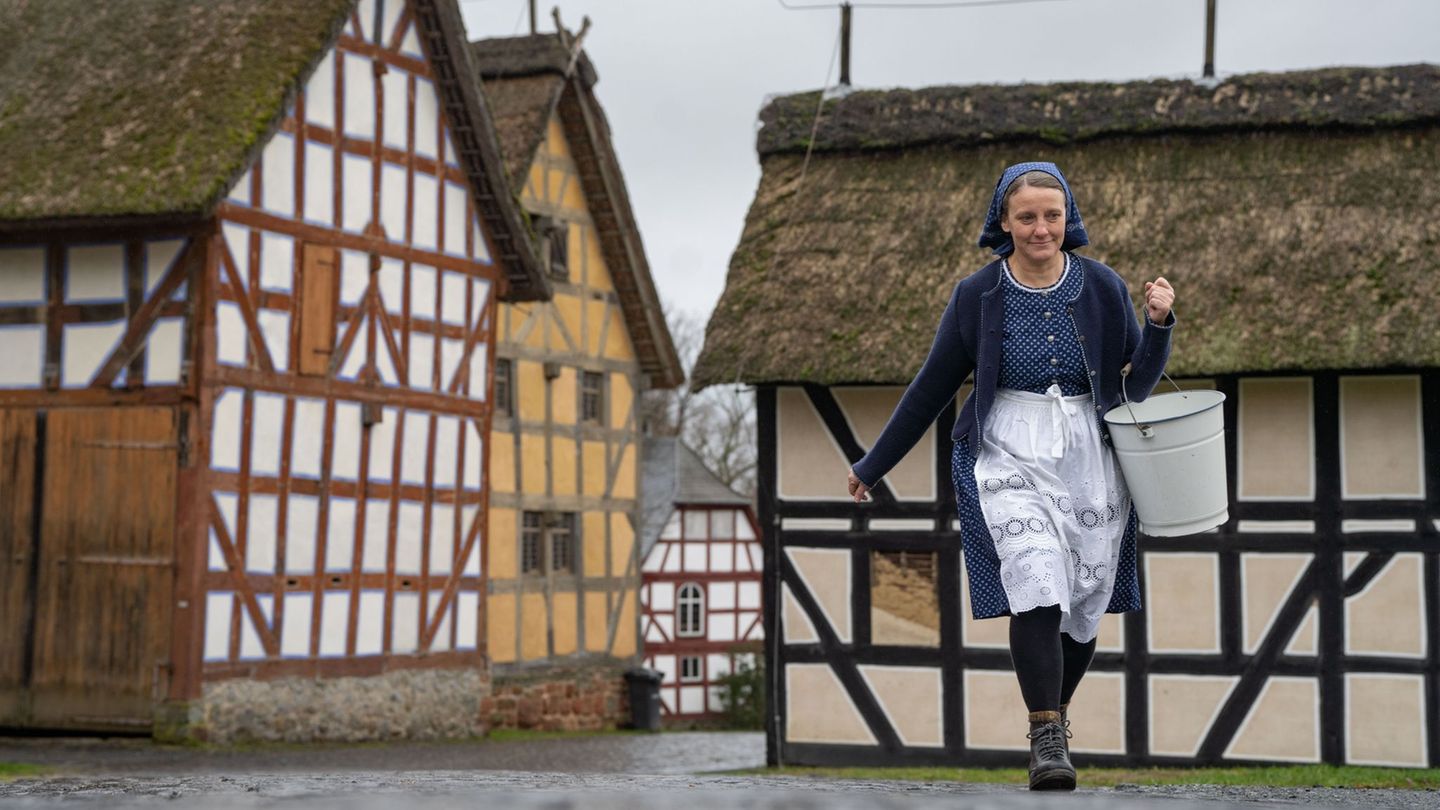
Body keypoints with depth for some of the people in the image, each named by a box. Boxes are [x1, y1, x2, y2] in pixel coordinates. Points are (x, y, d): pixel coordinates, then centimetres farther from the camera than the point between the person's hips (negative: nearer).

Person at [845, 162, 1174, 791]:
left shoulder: (1102, 288, 1)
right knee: (1037, 584, -23)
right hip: (1010, 460, -2)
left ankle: (1055, 715, 32)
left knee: (1083, 606, 7)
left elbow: (1136, 386, 8)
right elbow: (931, 387, 9)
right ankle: (1046, 739, -18)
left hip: (1089, 462, 2)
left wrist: (1159, 323, -10)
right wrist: (872, 467, 14)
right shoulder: (978, 296, -1)